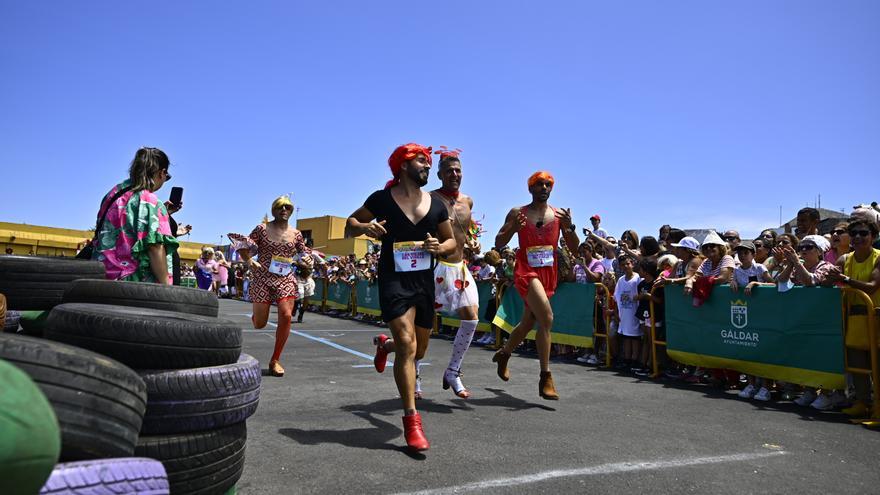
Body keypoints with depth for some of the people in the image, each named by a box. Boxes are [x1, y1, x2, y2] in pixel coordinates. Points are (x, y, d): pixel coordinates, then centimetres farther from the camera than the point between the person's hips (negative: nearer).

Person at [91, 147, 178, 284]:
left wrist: (164, 213, 27)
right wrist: (166, 286, -15)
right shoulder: (151, 202, -13)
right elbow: (155, 249, -19)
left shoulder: (115, 192, 13)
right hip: (138, 282, -8)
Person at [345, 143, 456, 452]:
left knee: (418, 351, 15)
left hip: (424, 281, 5)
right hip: (393, 279, -5)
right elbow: (350, 224, 6)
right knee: (407, 344, -19)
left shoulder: (436, 204, 5)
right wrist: (364, 227, -17)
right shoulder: (382, 199, -4)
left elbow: (451, 242, 14)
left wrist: (440, 247, -9)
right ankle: (411, 420, -10)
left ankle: (385, 345, 51)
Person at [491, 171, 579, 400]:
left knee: (528, 323, 17)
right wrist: (512, 229, -20)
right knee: (546, 317, -25)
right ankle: (546, 378, -18)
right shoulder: (517, 213, 1)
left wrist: (570, 227, -15)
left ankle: (503, 354, 45)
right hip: (526, 272, -5)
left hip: (549, 274, 5)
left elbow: (574, 249, 3)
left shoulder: (559, 214, 7)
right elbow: (498, 244, 0)